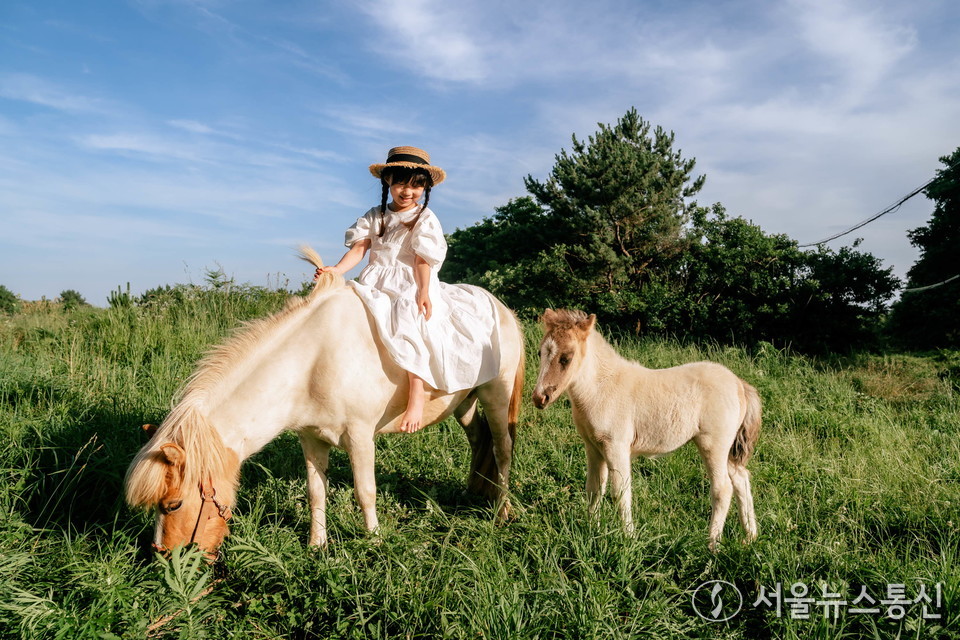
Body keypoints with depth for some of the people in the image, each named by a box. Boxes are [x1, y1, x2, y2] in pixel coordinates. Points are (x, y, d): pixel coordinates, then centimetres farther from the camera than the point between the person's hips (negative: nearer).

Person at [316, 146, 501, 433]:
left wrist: (423, 294, -22)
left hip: (410, 289, -5)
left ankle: (417, 392, -33)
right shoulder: (375, 216, 14)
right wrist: (336, 269, -15)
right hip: (375, 285, 6)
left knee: (404, 318, -34)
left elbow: (422, 259, -8)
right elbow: (359, 248, 3)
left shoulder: (425, 219, 2)